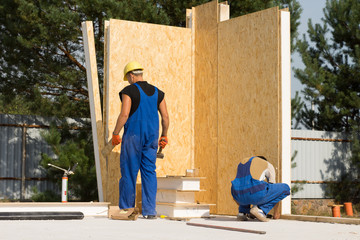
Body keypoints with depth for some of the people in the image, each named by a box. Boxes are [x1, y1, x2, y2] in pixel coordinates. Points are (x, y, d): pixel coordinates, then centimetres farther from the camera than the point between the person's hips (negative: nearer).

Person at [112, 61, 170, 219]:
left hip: (133, 135, -5)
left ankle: (126, 209, 9)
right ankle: (150, 211, 2)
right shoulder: (156, 92, 10)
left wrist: (115, 134, -6)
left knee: (129, 172, 3)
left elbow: (124, 115, -15)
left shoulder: (129, 91, -6)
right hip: (151, 136, 5)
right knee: (149, 172, 5)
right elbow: (165, 117, 9)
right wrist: (164, 136, 19)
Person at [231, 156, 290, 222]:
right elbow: (274, 190, 23)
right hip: (256, 194, -5)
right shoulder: (268, 165, 20)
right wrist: (276, 212, 33)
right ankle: (260, 210, 1)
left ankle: (242, 212, 18)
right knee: (285, 188, 16)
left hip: (240, 195, 5)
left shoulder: (242, 164, 32)